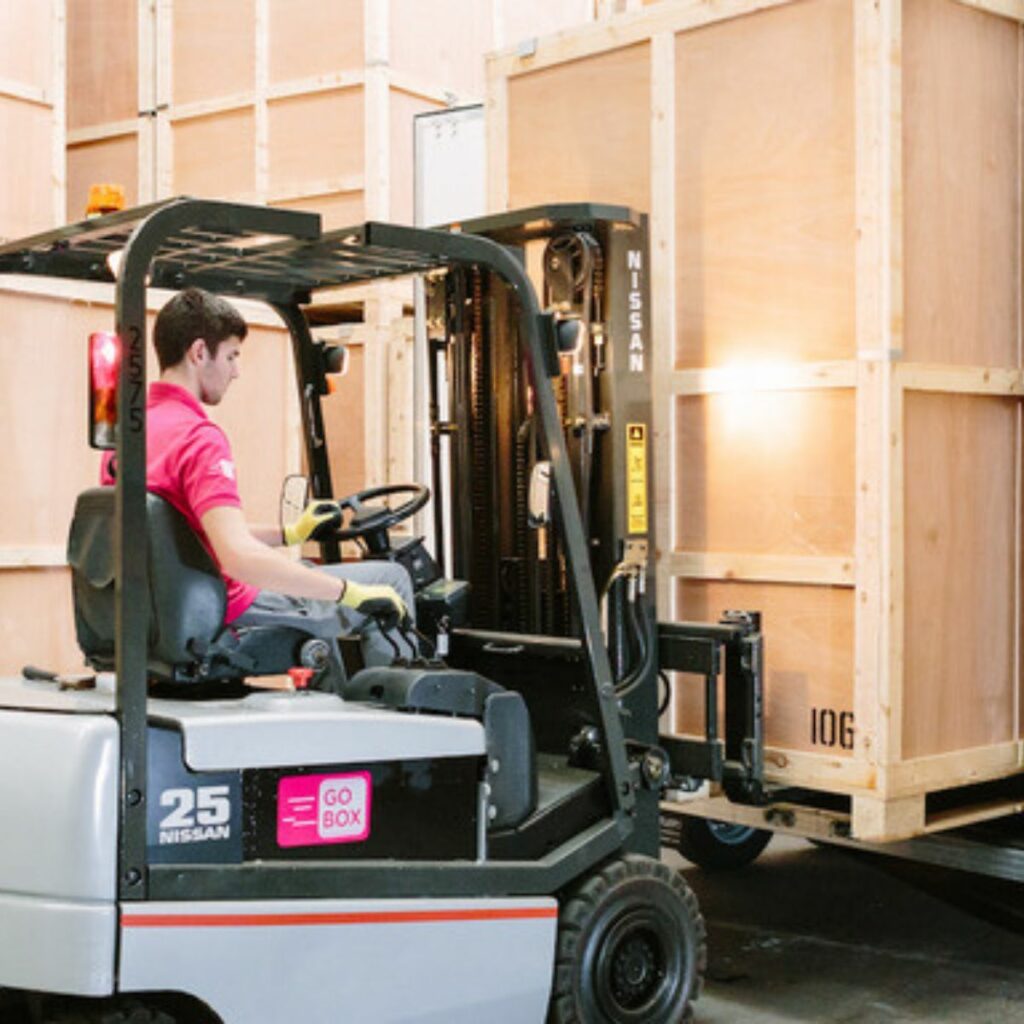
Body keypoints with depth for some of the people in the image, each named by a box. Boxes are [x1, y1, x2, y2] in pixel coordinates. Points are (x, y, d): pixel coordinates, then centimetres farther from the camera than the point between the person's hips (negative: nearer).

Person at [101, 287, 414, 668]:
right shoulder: (199, 436, -22)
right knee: (390, 580, 2)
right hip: (228, 614, -9)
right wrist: (351, 592, -27)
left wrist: (289, 534, 23)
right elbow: (240, 557, -34)